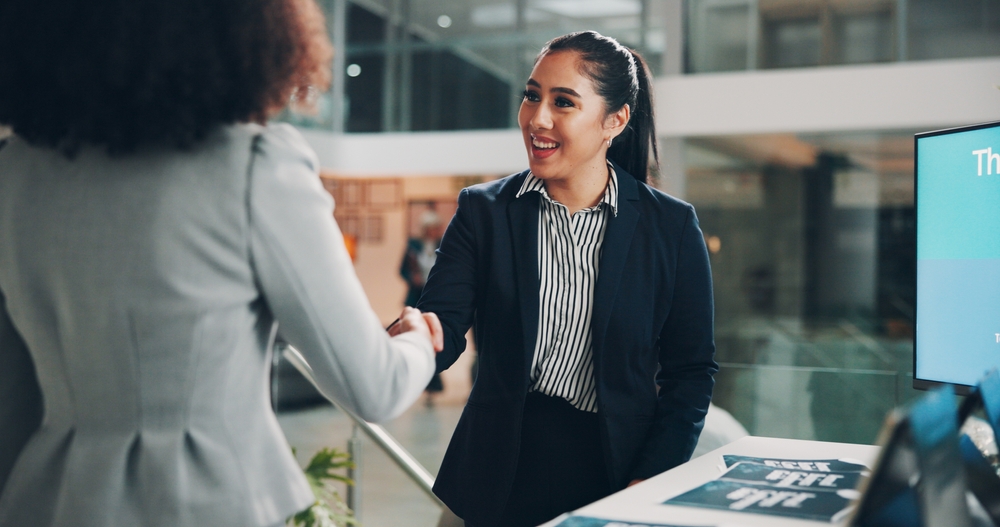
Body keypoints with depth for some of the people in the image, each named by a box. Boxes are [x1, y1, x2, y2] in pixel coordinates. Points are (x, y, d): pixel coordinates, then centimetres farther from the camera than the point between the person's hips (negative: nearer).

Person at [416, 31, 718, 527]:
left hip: (617, 467, -1)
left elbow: (691, 370, 1)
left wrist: (650, 482, -9)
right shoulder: (482, 211, -1)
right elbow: (444, 322, -11)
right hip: (501, 475, 1)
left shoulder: (672, 226, -3)